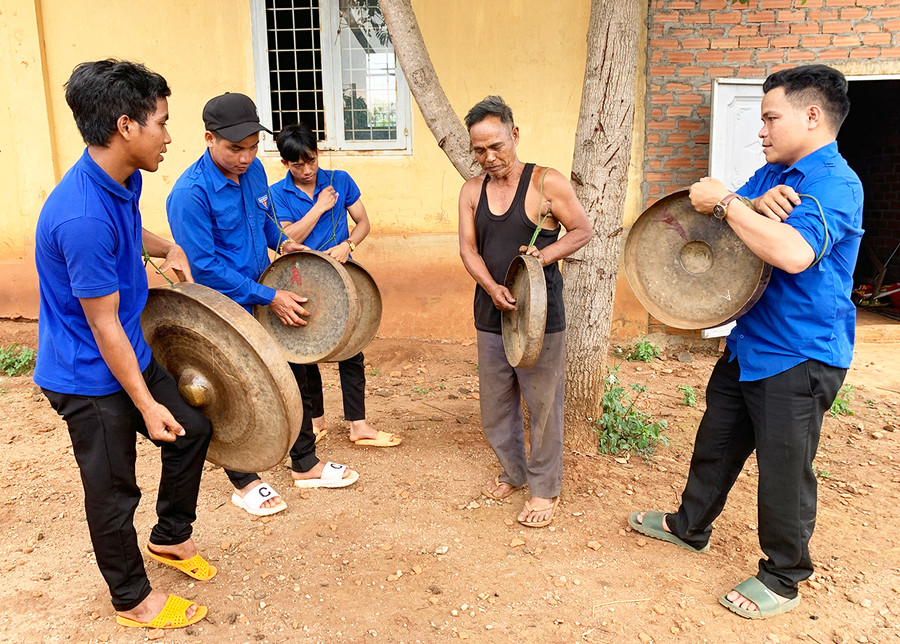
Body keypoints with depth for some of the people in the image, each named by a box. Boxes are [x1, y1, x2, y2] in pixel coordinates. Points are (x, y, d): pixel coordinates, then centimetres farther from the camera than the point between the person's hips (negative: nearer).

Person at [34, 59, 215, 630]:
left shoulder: (122, 179, -3)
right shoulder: (82, 219, -32)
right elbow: (103, 326, -25)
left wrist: (166, 248, 3)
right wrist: (146, 404, -16)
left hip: (133, 353, 9)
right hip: (91, 379, -9)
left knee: (192, 429, 18)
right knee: (114, 492, 8)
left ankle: (171, 537, 40)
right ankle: (134, 599, 31)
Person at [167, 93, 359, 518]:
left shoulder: (253, 170, 0)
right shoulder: (190, 193, -23)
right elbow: (205, 266, -24)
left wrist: (280, 242, 0)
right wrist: (269, 297, -22)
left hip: (269, 299, 8)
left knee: (293, 380, 16)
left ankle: (305, 465, 35)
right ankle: (244, 483, 29)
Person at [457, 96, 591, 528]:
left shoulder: (547, 184, -8)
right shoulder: (472, 191, 5)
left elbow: (582, 230, -1)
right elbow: (468, 249, 1)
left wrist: (546, 254, -19)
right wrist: (492, 288, -17)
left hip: (540, 318, -5)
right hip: (491, 316, 5)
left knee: (543, 404, 5)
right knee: (495, 403, 15)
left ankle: (545, 488, 23)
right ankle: (513, 472, 37)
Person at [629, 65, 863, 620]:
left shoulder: (835, 184, -18)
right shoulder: (771, 175, 10)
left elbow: (793, 253, -36)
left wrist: (727, 202, -27)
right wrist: (756, 206, -21)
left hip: (798, 358, -8)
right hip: (749, 345, 9)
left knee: (784, 470, 5)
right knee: (717, 442, 21)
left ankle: (783, 579, 25)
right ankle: (690, 526, 41)